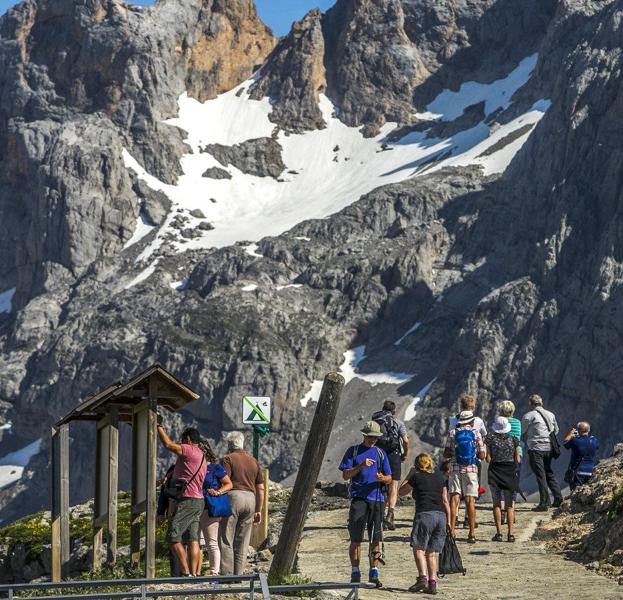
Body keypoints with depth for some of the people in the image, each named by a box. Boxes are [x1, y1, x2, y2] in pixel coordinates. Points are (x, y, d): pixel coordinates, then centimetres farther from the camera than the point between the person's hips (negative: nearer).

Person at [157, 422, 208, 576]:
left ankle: (186, 573, -13)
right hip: (198, 501, 9)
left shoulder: (190, 451, -8)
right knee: (193, 540, 6)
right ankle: (195, 574, 1)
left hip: (187, 500, -9)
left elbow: (168, 444, -13)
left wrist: (159, 426, -2)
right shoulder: (201, 456, 21)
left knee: (173, 537, -8)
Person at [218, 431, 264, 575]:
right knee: (242, 541, 8)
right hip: (250, 499, 6)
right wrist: (258, 510, 21)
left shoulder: (229, 459, 0)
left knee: (226, 539, -3)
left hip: (233, 496, -6)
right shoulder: (253, 461, 18)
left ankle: (227, 573, -10)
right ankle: (238, 574, 5)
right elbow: (260, 488, 17)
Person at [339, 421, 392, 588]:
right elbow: (345, 475, 1)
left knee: (375, 539, 2)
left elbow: (389, 478, 13)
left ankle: (374, 574, 7)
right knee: (356, 539, -4)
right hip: (358, 498, -3)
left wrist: (382, 478, -10)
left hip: (377, 499, 3)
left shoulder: (380, 453, 16)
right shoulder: (353, 451, 8)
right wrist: (361, 466, -14)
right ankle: (355, 573, 0)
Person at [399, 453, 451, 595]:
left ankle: (423, 577, -21)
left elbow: (401, 492, 19)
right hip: (441, 515, 4)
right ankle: (432, 583, -3)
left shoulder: (416, 478, 6)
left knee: (418, 548, -3)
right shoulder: (440, 477, 16)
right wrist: (448, 520, 17)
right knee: (432, 552, 7)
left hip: (424, 514, -4)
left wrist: (409, 475, 26)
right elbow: (445, 500, 14)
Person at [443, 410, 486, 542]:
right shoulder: (476, 434, 0)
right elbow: (482, 456, 1)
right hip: (471, 469, 0)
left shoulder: (453, 433, 1)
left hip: (455, 469, 0)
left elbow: (446, 454, 1)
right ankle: (471, 534, -1)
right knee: (470, 501, 2)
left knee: (454, 499, 3)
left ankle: (452, 530, -7)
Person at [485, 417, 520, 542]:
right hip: (510, 471, 1)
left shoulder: (491, 439, -5)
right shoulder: (513, 440, 0)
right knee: (509, 504, 6)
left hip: (495, 470, -1)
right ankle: (510, 533, -2)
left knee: (497, 503, 4)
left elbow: (488, 459, -6)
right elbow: (517, 460, 2)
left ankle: (499, 532, -5)